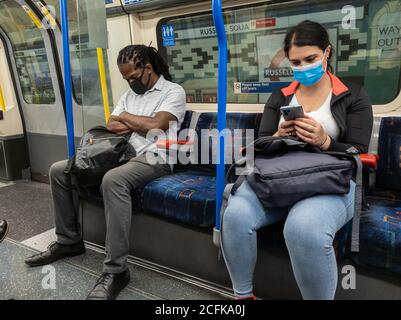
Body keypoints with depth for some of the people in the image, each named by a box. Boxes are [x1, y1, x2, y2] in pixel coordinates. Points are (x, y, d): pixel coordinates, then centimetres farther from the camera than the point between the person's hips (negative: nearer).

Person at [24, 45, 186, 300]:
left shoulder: (174, 91, -1)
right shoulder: (130, 93, 22)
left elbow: (156, 125, -17)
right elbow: (111, 125, 13)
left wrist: (127, 117, 0)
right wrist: (142, 124, -3)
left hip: (154, 157, -8)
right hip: (123, 154, 8)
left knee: (113, 180, -42)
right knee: (58, 170, 2)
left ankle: (116, 270, -33)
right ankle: (69, 240, 13)